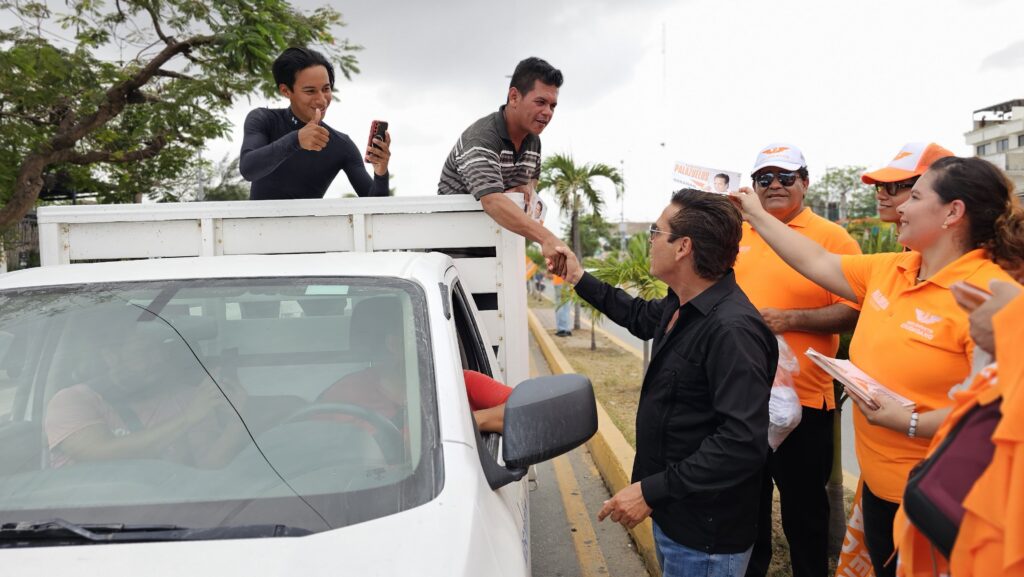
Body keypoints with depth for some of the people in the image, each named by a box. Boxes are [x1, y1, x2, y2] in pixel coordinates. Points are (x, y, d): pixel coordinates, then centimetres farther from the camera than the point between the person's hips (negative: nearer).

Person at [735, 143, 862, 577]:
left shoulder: (833, 238, -7)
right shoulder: (738, 234, 7)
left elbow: (855, 310, -13)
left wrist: (790, 319, -23)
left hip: (800, 398, -5)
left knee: (802, 508, 12)